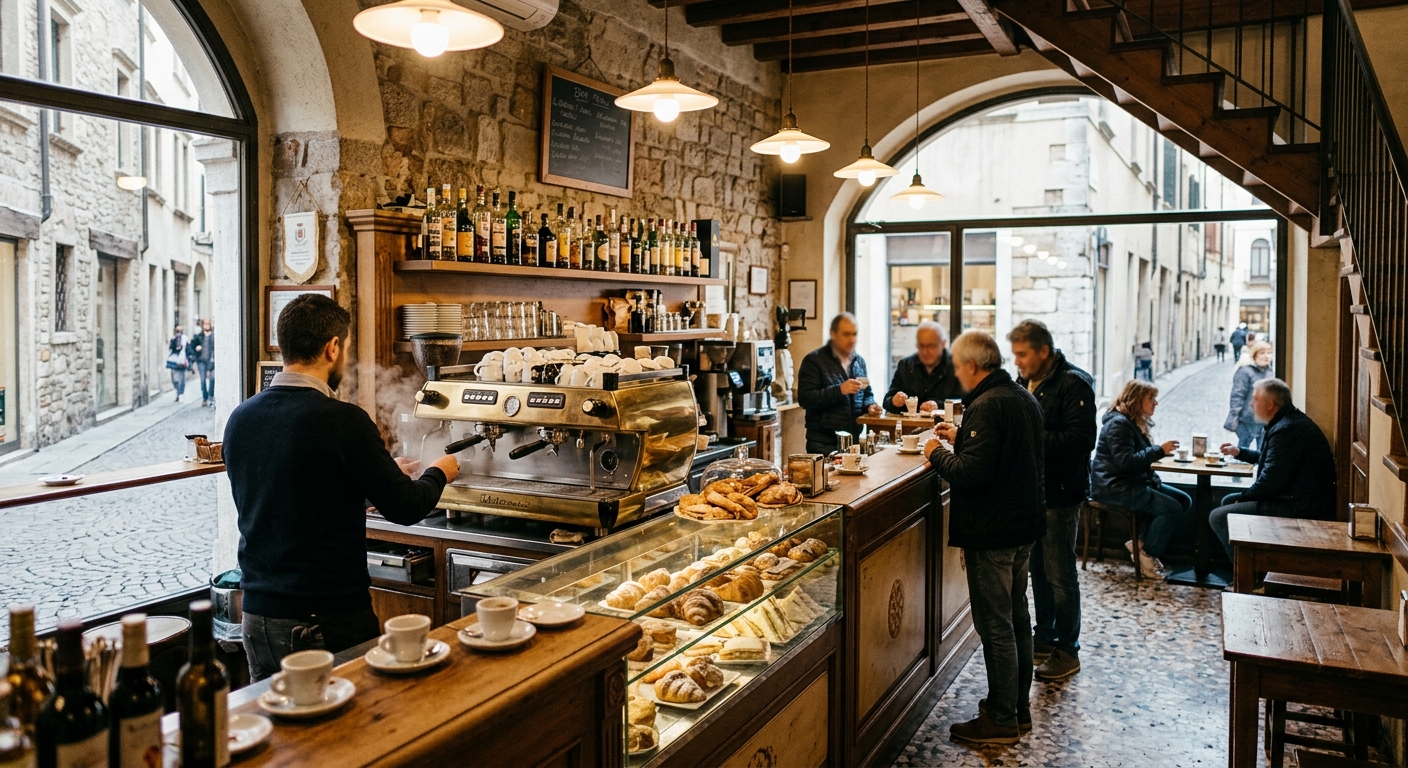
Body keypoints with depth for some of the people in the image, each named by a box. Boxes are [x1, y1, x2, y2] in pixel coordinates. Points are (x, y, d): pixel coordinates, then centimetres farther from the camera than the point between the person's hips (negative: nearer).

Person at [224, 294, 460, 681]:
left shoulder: (240, 418, 3)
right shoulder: (342, 420, -18)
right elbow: (405, 508, -10)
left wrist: (385, 472, 24)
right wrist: (439, 474, 11)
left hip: (257, 615, 7)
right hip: (330, 619, -7)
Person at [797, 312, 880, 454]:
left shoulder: (859, 361, 12)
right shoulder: (813, 360, -6)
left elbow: (867, 394, 22)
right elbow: (804, 399, -15)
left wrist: (870, 405, -1)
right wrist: (839, 390, -24)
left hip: (854, 440, 6)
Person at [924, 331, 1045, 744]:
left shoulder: (987, 405, -22)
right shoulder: (1024, 398, 10)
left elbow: (971, 474, -27)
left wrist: (938, 454, -11)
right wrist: (960, 438, 16)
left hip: (992, 531, -10)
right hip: (1024, 524, 10)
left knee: (995, 625, 0)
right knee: (1016, 618, 19)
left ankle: (1001, 719, 11)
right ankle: (1019, 706, 32)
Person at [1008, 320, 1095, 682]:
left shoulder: (1073, 384, -15)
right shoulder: (1025, 383, 9)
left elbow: (1081, 439, -23)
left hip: (1060, 493, -8)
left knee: (1060, 575, 0)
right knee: (1038, 569, 16)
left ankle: (1067, 651, 13)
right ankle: (1044, 639, 30)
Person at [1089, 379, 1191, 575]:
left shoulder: (1135, 422, 15)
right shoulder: (1118, 424, -16)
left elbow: (1139, 456, 18)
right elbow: (1126, 461, -24)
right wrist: (1159, 450, -20)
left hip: (1135, 482, 11)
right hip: (1115, 487, -11)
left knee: (1184, 501, 3)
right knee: (1172, 508, -20)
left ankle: (1142, 543, 2)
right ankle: (1147, 553, -3)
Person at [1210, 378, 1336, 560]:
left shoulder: (1286, 430, -22)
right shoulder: (1291, 421, 14)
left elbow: (1270, 480, -23)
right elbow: (1270, 458, 31)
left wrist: (1244, 497, -8)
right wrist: (1240, 452, 26)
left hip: (1301, 507, -12)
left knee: (1218, 517, -13)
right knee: (1228, 501, 21)